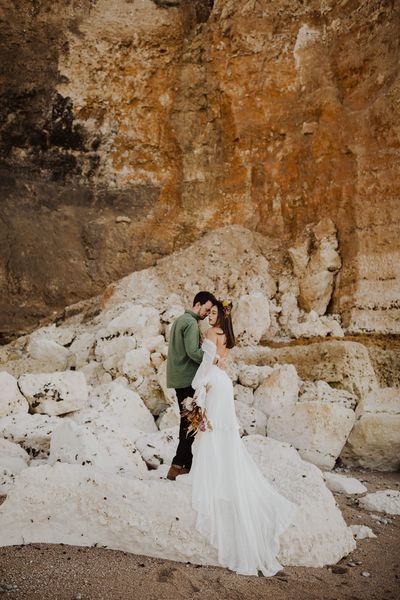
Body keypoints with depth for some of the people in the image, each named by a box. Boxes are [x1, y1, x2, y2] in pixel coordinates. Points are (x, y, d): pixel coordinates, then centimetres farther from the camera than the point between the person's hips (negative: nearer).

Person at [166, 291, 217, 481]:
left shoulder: (179, 320, 19)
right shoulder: (191, 323, -12)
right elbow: (193, 351, -22)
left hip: (177, 378, 10)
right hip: (188, 379, -10)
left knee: (186, 420, 14)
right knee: (191, 421, -6)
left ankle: (186, 462, 19)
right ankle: (178, 465, -5)